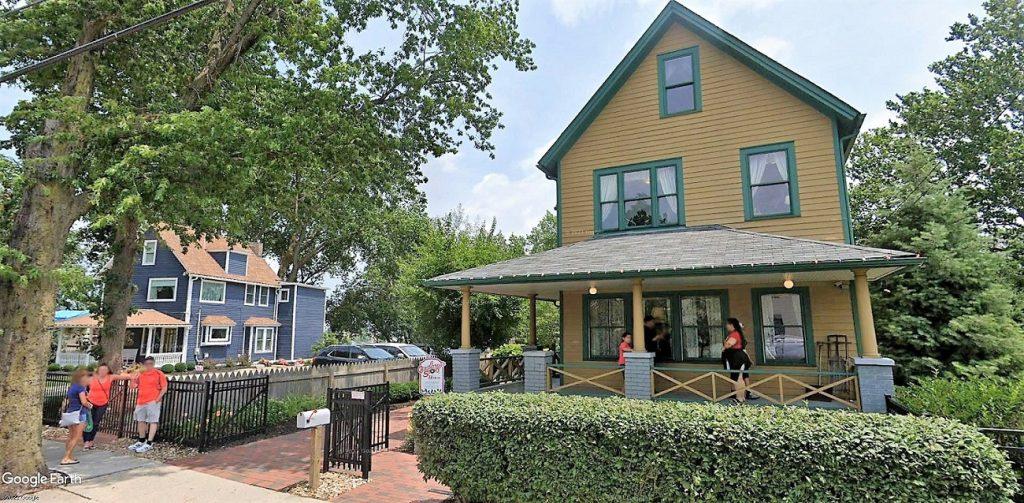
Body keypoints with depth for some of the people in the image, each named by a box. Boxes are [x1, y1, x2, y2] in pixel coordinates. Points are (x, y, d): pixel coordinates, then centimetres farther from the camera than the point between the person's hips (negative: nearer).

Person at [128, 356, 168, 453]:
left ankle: (149, 444, -6)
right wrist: (133, 379, -6)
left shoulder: (158, 374, -4)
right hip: (141, 401, 6)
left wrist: (157, 399, -12)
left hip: (153, 402, -6)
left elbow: (164, 388, -6)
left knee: (153, 421, -7)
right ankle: (141, 441, 28)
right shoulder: (140, 374, 11)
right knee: (141, 421, 15)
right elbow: (132, 386, 13)